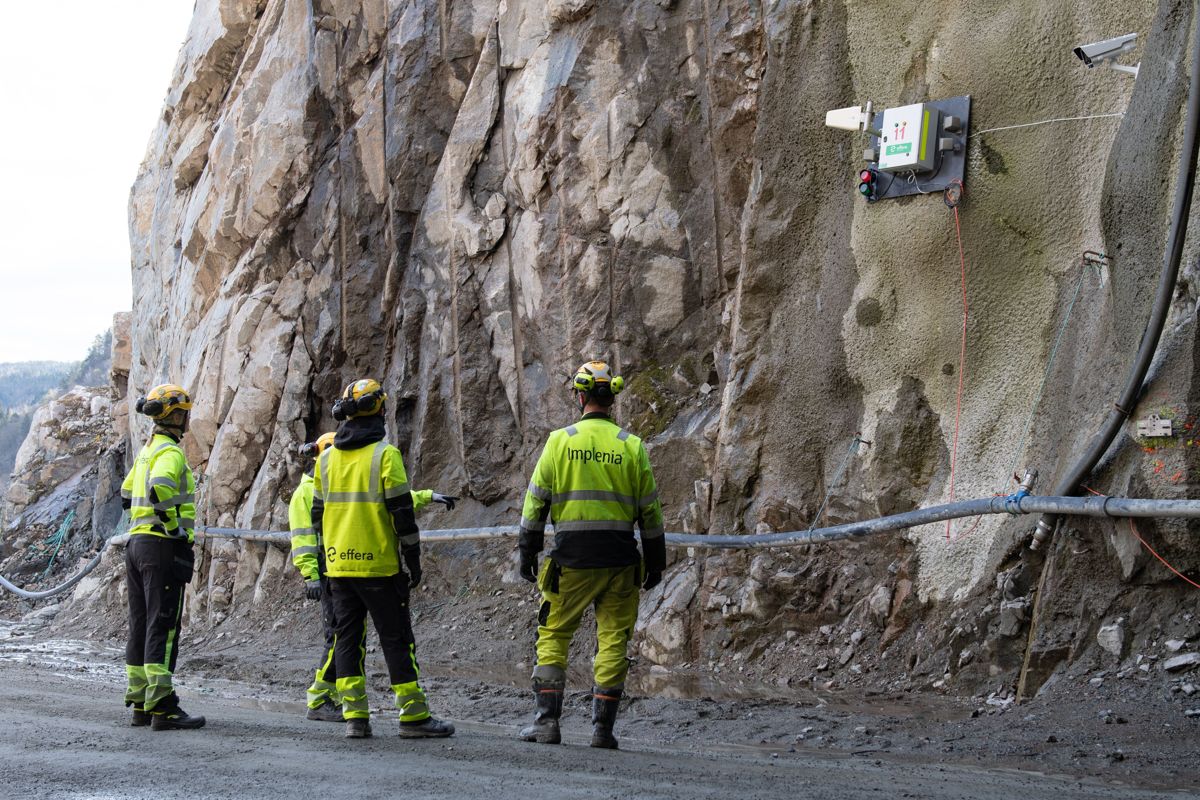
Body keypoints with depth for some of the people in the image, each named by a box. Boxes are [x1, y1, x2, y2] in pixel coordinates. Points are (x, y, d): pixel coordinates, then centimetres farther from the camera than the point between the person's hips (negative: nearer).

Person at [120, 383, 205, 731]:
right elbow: (160, 489, -30)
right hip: (162, 546, -9)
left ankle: (140, 704, 14)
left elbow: (128, 493, 28)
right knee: (163, 627, -10)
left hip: (136, 542, 9)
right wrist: (175, 528, -19)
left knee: (140, 626, 10)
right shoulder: (170, 452, -12)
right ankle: (162, 708, -13)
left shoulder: (146, 451, 17)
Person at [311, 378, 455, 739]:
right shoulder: (385, 454, -10)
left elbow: (318, 514, 14)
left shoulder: (326, 458, 8)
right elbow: (402, 513, -12)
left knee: (347, 638, 8)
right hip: (378, 566, -5)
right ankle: (413, 715, 2)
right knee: (396, 639, 0)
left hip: (339, 565, 5)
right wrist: (414, 560, -5)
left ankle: (354, 716, 4)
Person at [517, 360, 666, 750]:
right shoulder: (632, 446, 2)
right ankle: (603, 727, 5)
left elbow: (536, 501, 0)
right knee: (613, 641, 7)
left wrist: (527, 551, 7)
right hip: (620, 558, 1)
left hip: (571, 557, -1)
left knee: (553, 636, 9)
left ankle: (546, 721, 4)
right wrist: (655, 561, 13)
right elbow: (650, 510, 5)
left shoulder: (560, 440, -1)